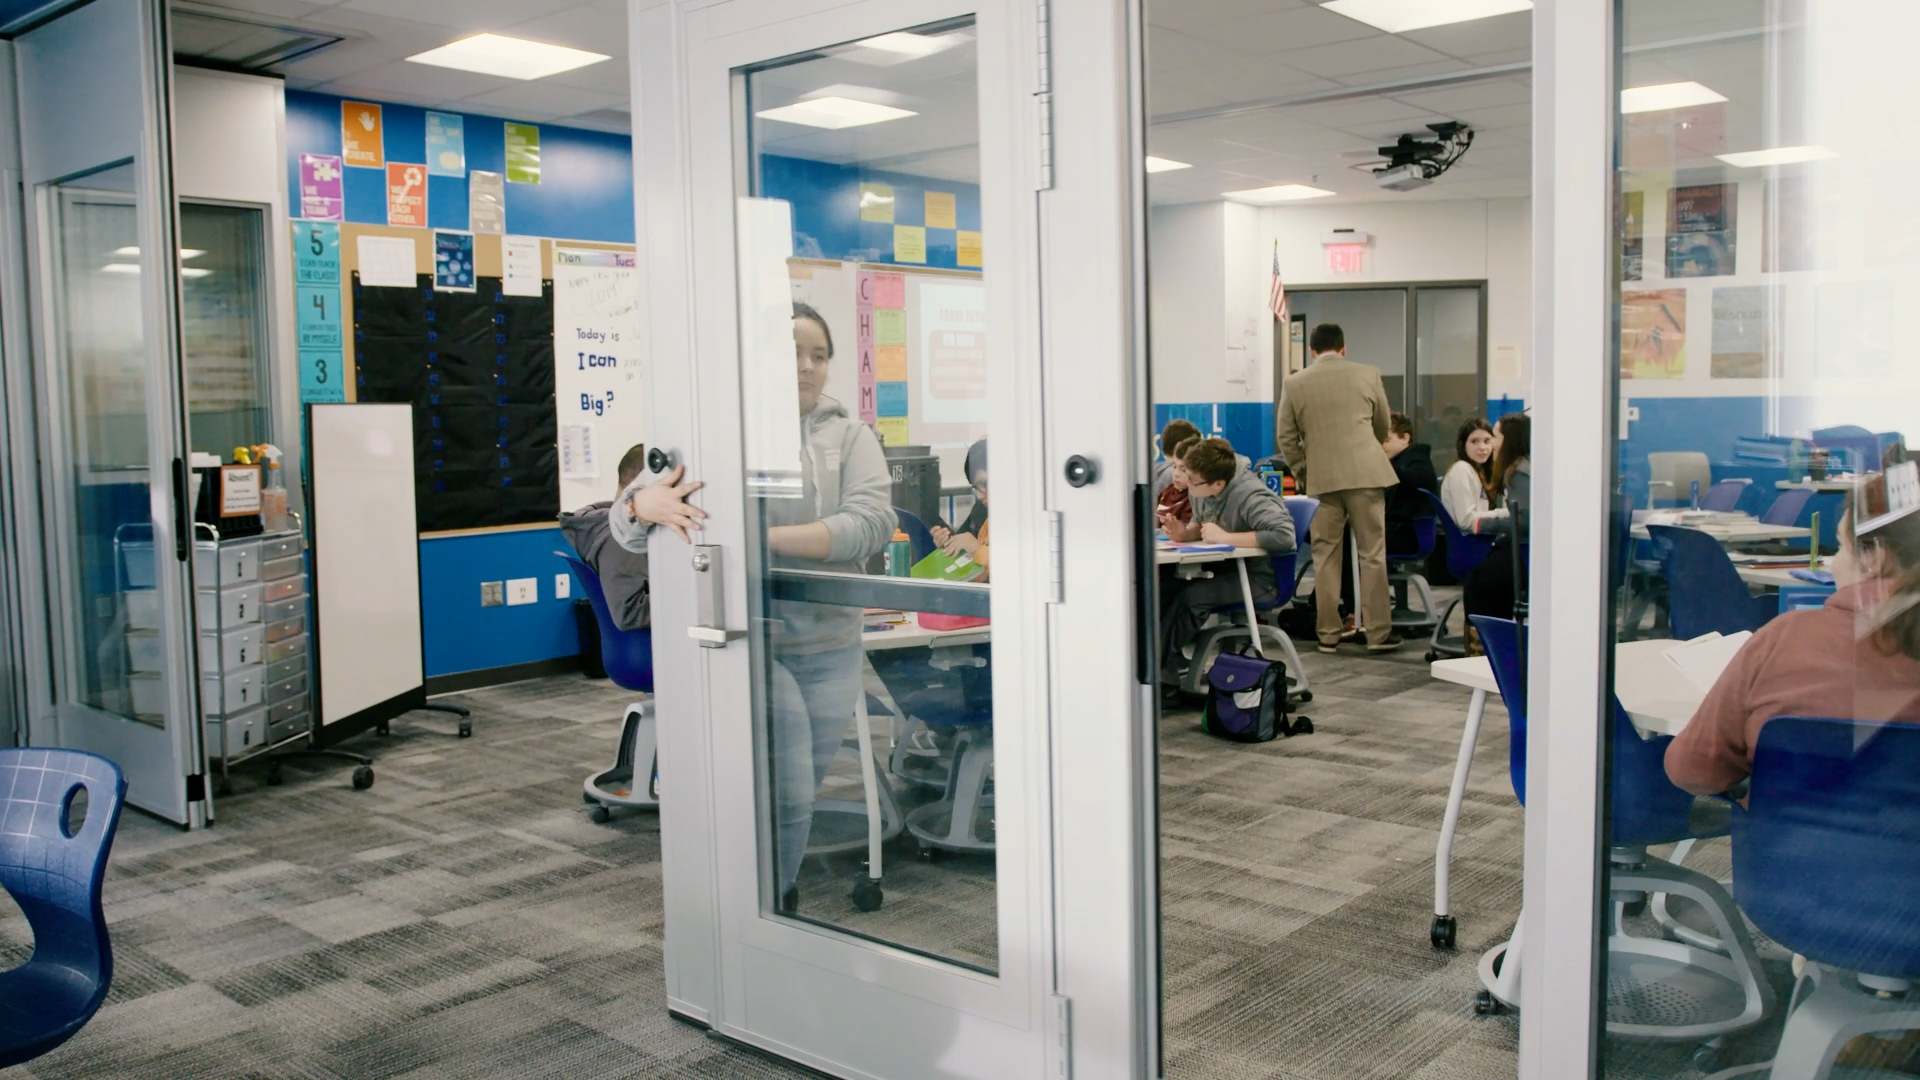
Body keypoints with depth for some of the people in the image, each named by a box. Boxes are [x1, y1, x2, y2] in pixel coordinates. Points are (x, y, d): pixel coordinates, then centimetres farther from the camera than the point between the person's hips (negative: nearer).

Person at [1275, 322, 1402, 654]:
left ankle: (1328, 635, 9)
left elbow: (1285, 437, 5)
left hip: (1321, 478, 1)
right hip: (1366, 474, -1)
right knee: (1372, 555, 3)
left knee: (1326, 558, 6)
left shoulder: (1294, 384, 4)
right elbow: (1383, 426, 17)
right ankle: (1379, 633, 5)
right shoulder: (1368, 375, 5)